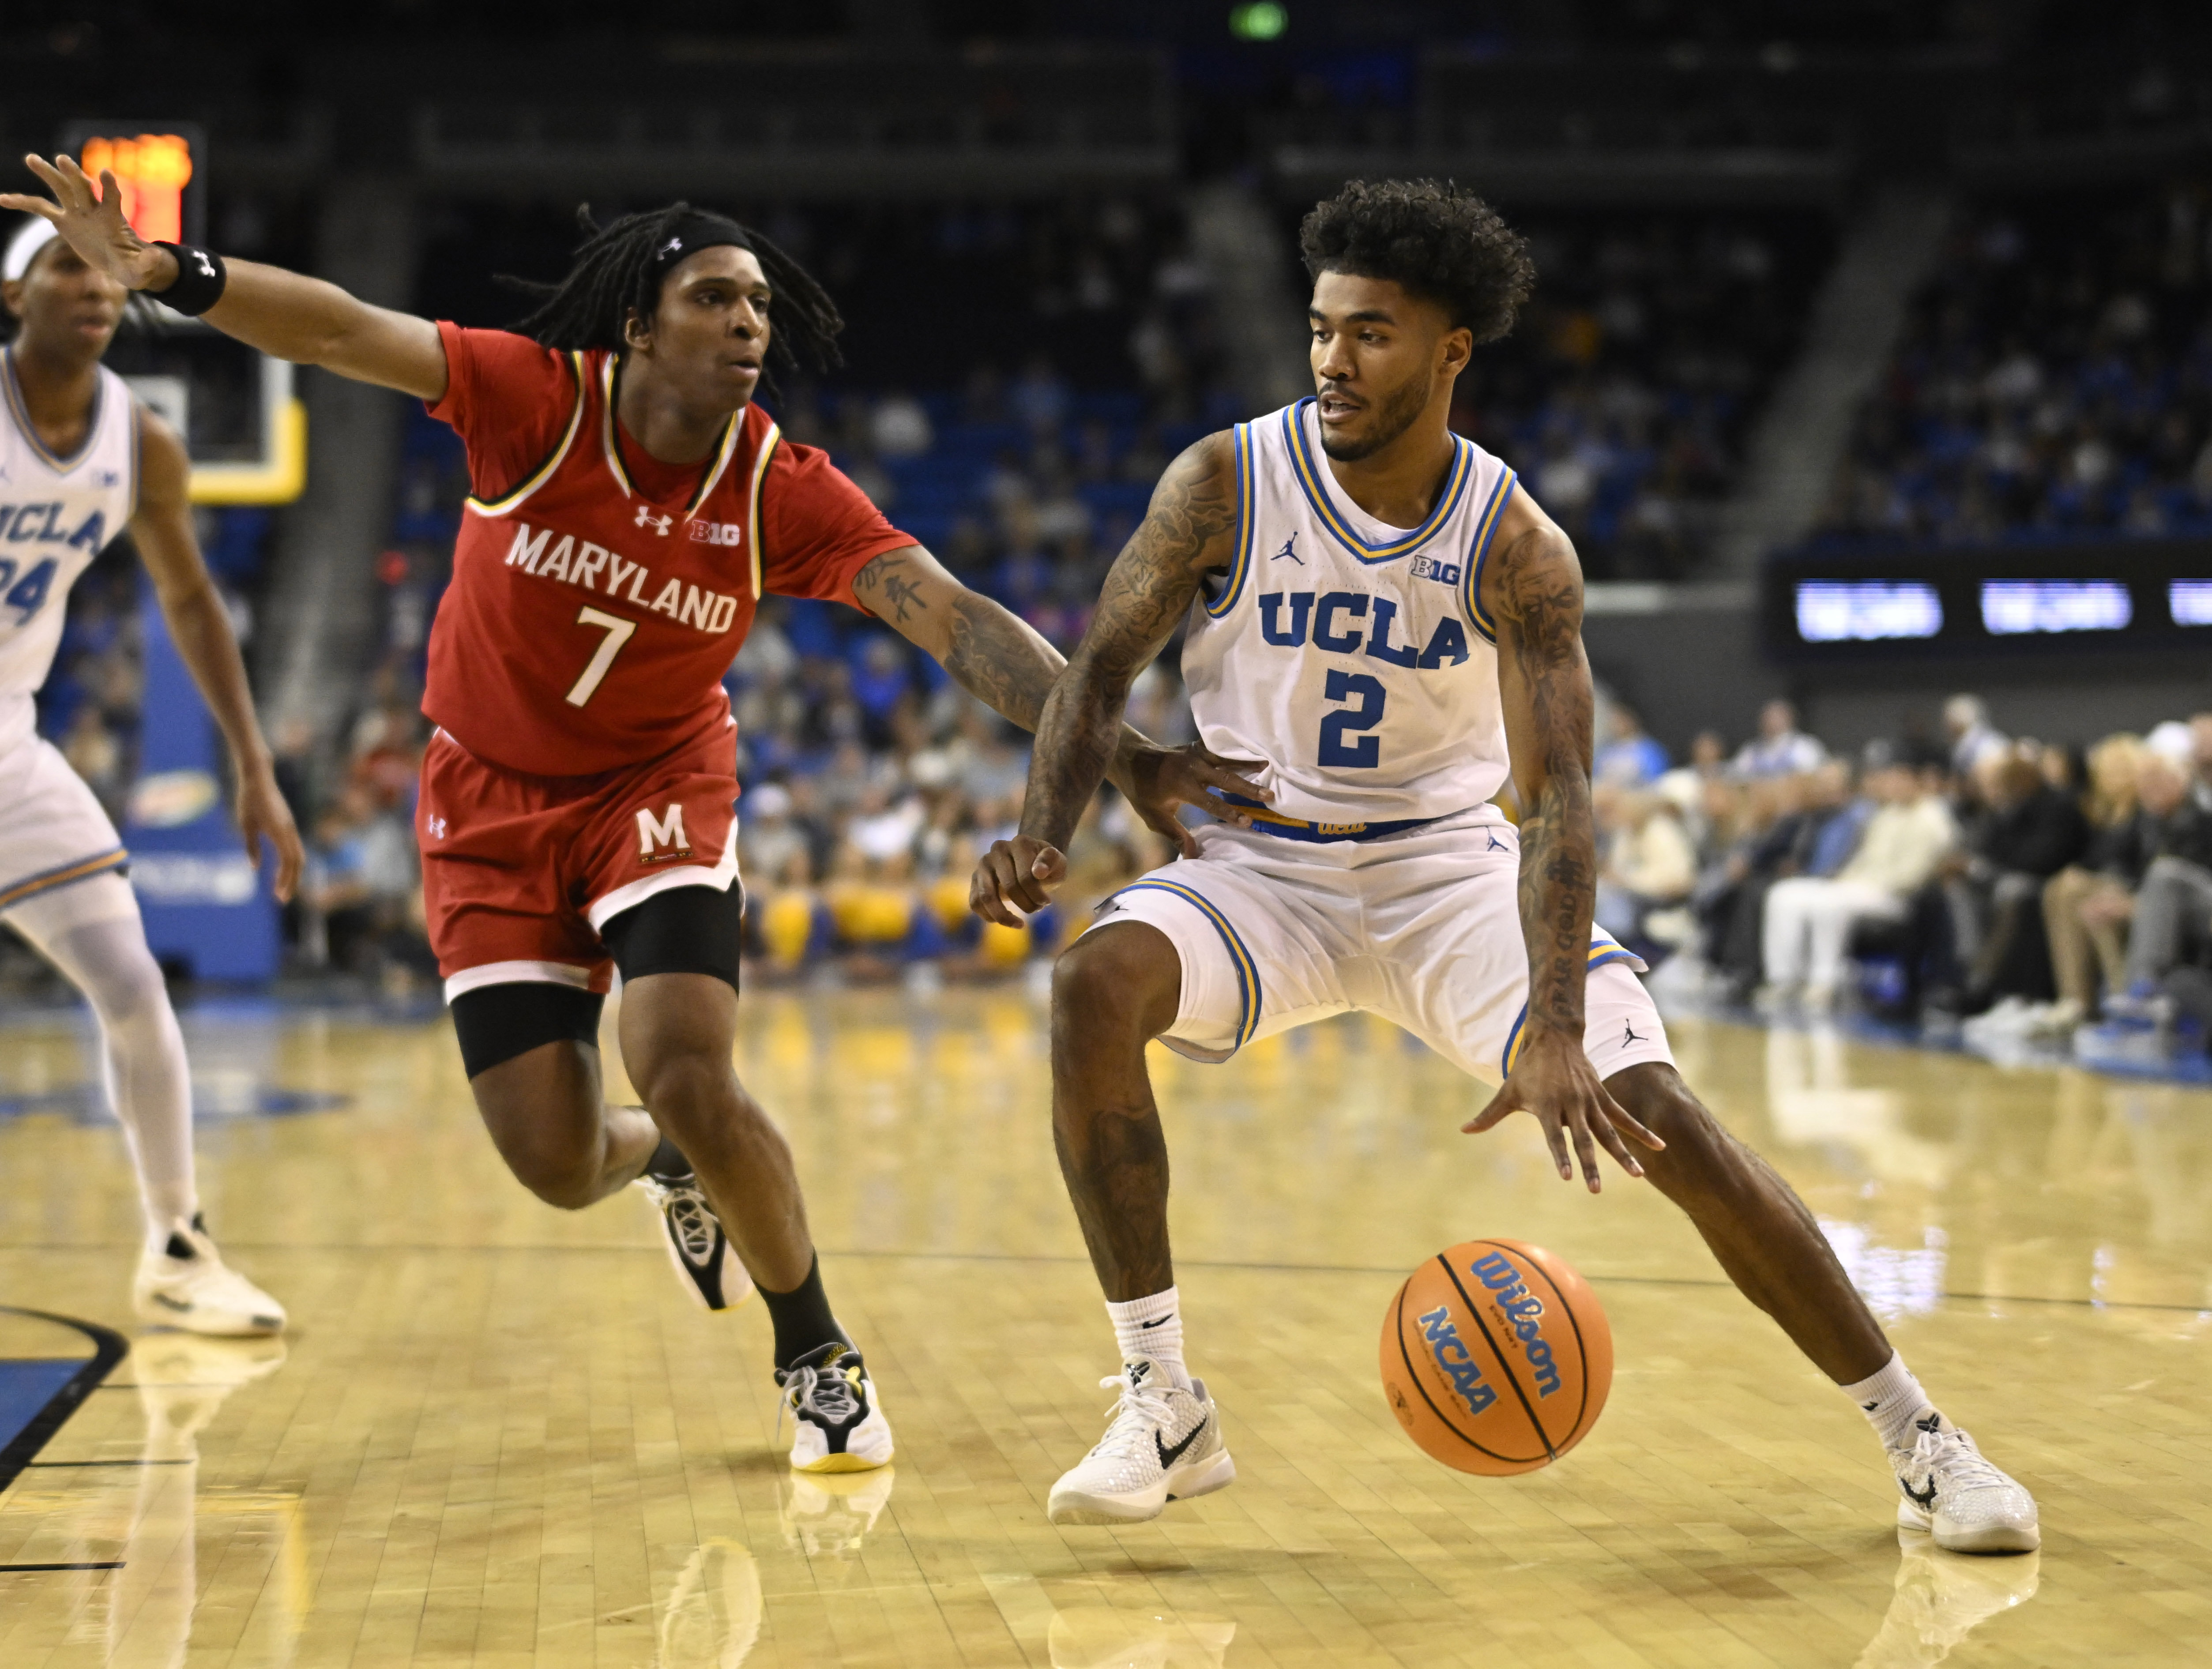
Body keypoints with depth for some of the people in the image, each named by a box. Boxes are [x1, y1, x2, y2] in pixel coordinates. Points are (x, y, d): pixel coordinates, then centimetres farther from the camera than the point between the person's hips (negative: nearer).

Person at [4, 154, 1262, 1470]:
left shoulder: (787, 495, -17)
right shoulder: (538, 399, -19)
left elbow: (957, 620, -25)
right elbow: (342, 333, -28)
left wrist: (1118, 750, -36)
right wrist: (166, 272, -43)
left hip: (660, 791, 0)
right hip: (492, 804, 1)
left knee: (690, 1081, -22)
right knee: (555, 1163, -3)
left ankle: (821, 1358, 4)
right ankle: (671, 1164, 37)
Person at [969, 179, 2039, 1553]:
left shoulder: (1516, 548, -15)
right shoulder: (1226, 484, -12)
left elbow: (1557, 795, -23)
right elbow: (1102, 670, -7)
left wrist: (1555, 1033, -37)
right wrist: (1046, 834, -28)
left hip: (1447, 864, -1)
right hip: (1264, 863, 1)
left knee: (1662, 1119, -16)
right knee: (1098, 983, -30)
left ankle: (1921, 1442, -1)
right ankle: (1165, 1413, -21)